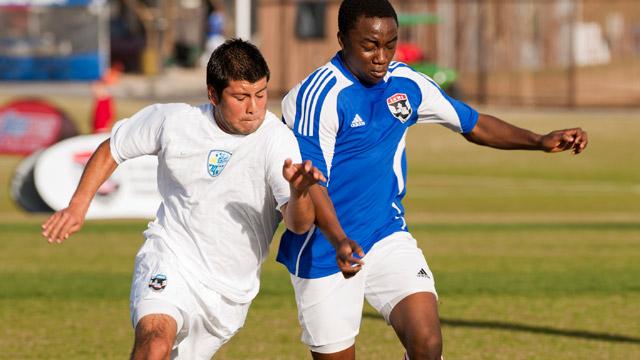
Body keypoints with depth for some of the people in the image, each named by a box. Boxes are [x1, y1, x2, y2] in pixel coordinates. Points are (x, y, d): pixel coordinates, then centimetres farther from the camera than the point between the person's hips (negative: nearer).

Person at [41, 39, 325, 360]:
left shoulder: (276, 140, -15)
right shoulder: (172, 121, -8)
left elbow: (299, 224, -27)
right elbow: (112, 149, 12)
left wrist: (298, 191, -49)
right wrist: (78, 205, 3)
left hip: (229, 294, 1)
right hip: (169, 260, -1)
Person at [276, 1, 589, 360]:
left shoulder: (407, 84, 2)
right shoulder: (317, 97, -17)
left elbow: (473, 124, 14)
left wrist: (539, 141, 1)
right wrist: (339, 242, -37)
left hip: (388, 237, 4)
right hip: (325, 250, -4)